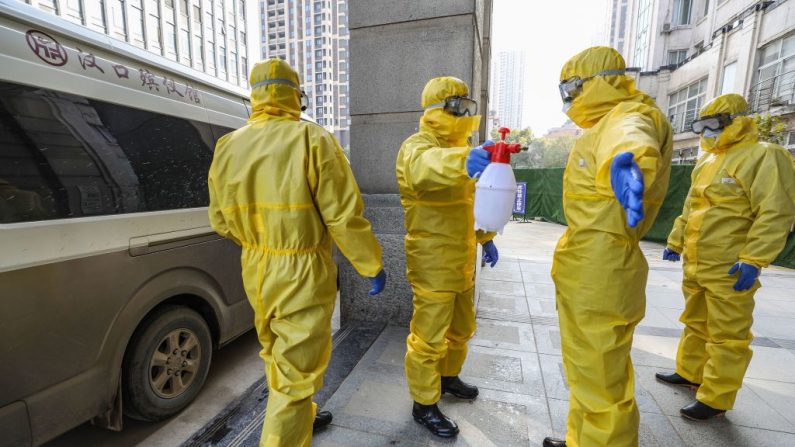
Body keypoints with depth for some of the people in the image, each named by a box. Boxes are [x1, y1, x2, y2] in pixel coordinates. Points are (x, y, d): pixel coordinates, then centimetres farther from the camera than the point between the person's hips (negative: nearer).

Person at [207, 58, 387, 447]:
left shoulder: (227, 148, 5)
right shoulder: (313, 141, -15)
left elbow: (221, 220, 11)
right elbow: (345, 217, -18)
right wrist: (373, 266, -5)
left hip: (256, 272, 8)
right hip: (302, 275, -7)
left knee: (277, 356, 26)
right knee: (295, 373, 7)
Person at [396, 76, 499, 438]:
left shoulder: (456, 148, 16)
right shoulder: (418, 146, -13)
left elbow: (472, 200, 23)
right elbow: (424, 168, -40)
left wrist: (485, 238, 19)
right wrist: (464, 161, -60)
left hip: (462, 262, 9)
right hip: (433, 265, -9)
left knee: (461, 327, 23)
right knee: (428, 337, 4)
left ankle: (448, 376, 47)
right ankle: (424, 404, 26)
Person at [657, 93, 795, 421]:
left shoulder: (762, 157, -9)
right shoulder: (707, 161, 16)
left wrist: (752, 260, -22)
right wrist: (675, 242, 20)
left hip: (729, 270, -8)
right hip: (694, 265, 8)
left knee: (727, 335, 3)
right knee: (695, 324, 20)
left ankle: (716, 399, 14)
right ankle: (690, 372, 36)